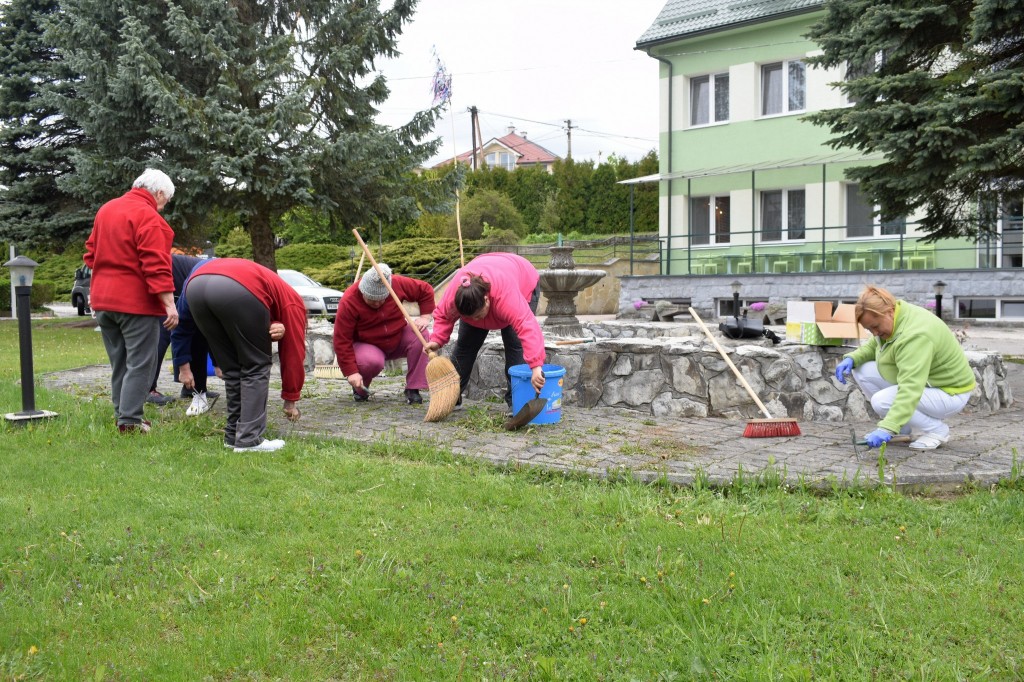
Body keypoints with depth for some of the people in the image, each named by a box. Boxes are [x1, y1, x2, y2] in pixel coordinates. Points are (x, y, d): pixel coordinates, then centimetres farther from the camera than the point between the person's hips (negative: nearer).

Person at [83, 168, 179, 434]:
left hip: (104, 300, 9)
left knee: (119, 363, 15)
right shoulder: (148, 217, -13)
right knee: (140, 363, -3)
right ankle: (129, 421, -5)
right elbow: (156, 266, -21)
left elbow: (91, 254, 21)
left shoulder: (105, 210, 15)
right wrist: (169, 303, -21)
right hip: (136, 301, -8)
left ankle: (123, 415, 20)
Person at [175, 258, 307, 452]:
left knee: (231, 369, 20)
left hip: (196, 283, 7)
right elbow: (293, 354, 26)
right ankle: (249, 440, 7)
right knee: (256, 366, 10)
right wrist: (290, 400, 35)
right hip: (238, 290, -6)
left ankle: (234, 435, 23)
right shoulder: (292, 302, 28)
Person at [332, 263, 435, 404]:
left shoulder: (398, 284, -18)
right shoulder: (348, 302, -26)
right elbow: (342, 341, -25)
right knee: (372, 362, -38)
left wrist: (425, 316, -15)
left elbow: (426, 290, -2)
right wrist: (351, 372, -29)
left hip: (397, 340, 4)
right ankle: (360, 389, -1)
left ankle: (413, 389, -16)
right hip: (366, 345, -4)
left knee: (421, 336, -25)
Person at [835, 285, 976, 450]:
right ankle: (902, 428, 6)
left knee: (881, 401, -28)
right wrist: (852, 359, -13)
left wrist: (887, 429, -51)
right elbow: (872, 347, 10)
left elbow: (911, 390, -44)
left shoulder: (916, 334, -36)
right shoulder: (888, 319, -8)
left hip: (949, 392, -9)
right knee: (862, 371, -6)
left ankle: (937, 430, -5)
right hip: (919, 379, 9)